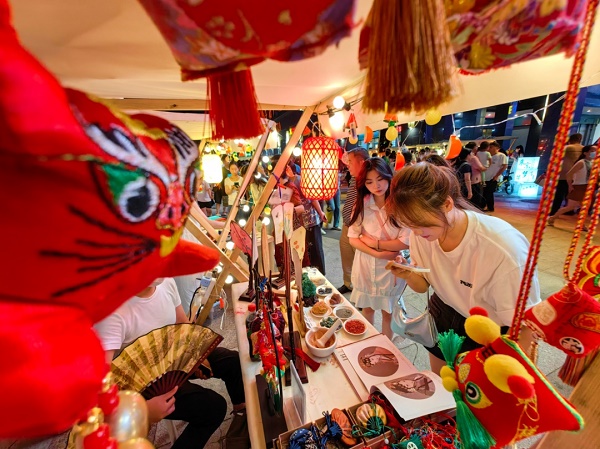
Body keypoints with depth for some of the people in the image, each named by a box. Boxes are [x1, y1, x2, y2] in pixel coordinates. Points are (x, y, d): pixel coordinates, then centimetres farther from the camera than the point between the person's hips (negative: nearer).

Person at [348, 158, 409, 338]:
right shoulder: (362, 204, -7)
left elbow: (406, 241, -18)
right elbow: (353, 238, -7)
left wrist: (375, 243, -14)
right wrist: (377, 254, -18)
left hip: (391, 268, -2)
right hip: (365, 267, 3)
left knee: (387, 312, 19)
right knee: (367, 308, 22)